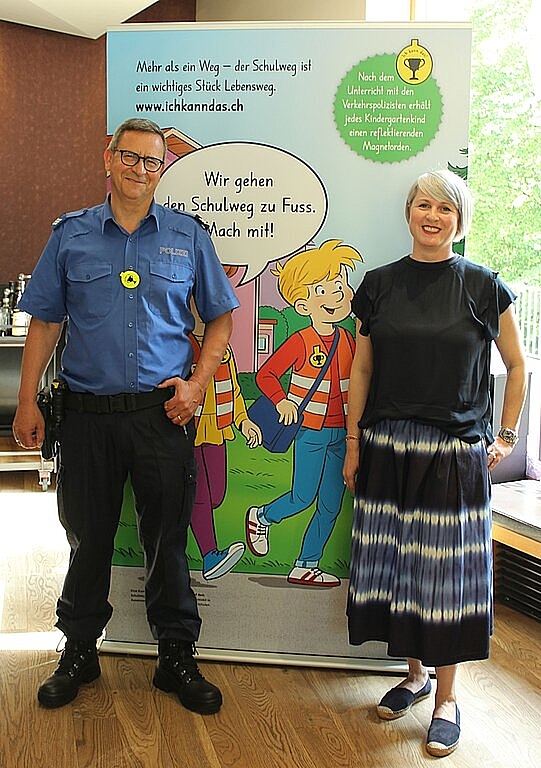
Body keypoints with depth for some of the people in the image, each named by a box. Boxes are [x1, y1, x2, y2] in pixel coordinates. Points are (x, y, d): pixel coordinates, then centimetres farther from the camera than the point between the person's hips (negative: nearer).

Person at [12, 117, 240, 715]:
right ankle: (79, 651, 32)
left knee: (167, 539, 9)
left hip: (163, 413, 0)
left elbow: (220, 317, 10)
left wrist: (197, 383, -3)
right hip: (86, 413, 1)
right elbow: (44, 323, 7)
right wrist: (27, 402, 2)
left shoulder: (188, 237, 5)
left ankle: (177, 658, 26)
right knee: (87, 537, 13)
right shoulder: (71, 234, 6)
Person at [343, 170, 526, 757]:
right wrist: (353, 442, 5)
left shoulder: (483, 286, -1)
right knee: (394, 564, 9)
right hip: (388, 449, 3)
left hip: (457, 451, -2)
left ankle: (446, 697, 20)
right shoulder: (380, 284, 4)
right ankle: (414, 674, 30)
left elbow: (516, 365, 8)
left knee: (448, 571, 3)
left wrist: (506, 435, 4)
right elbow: (361, 369, 7)